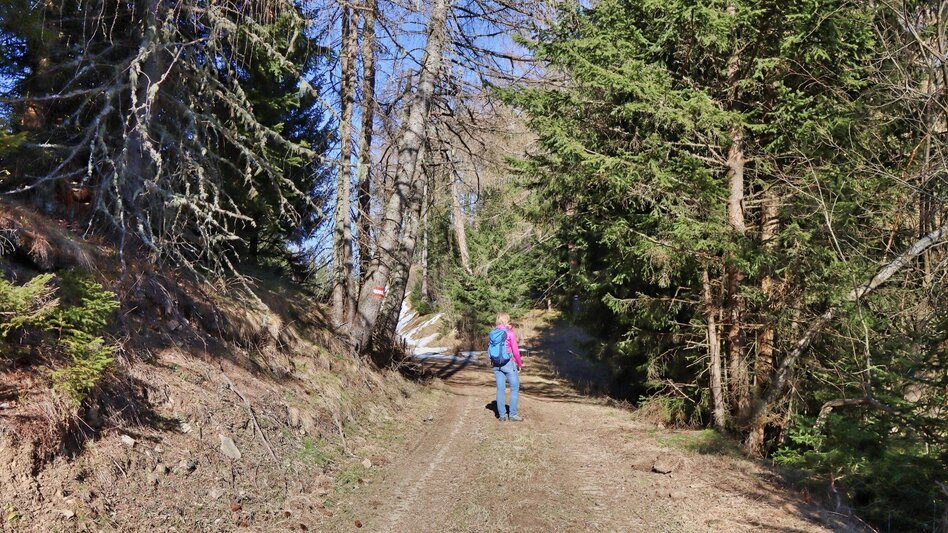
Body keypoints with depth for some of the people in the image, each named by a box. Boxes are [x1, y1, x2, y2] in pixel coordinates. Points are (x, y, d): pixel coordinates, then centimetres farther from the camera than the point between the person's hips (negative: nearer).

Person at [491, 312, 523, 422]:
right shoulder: (510, 333, -10)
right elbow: (515, 351, -8)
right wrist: (520, 364, 2)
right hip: (509, 363, -5)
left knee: (500, 389, 9)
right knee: (515, 388, 6)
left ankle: (502, 415, 12)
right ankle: (512, 414, 5)